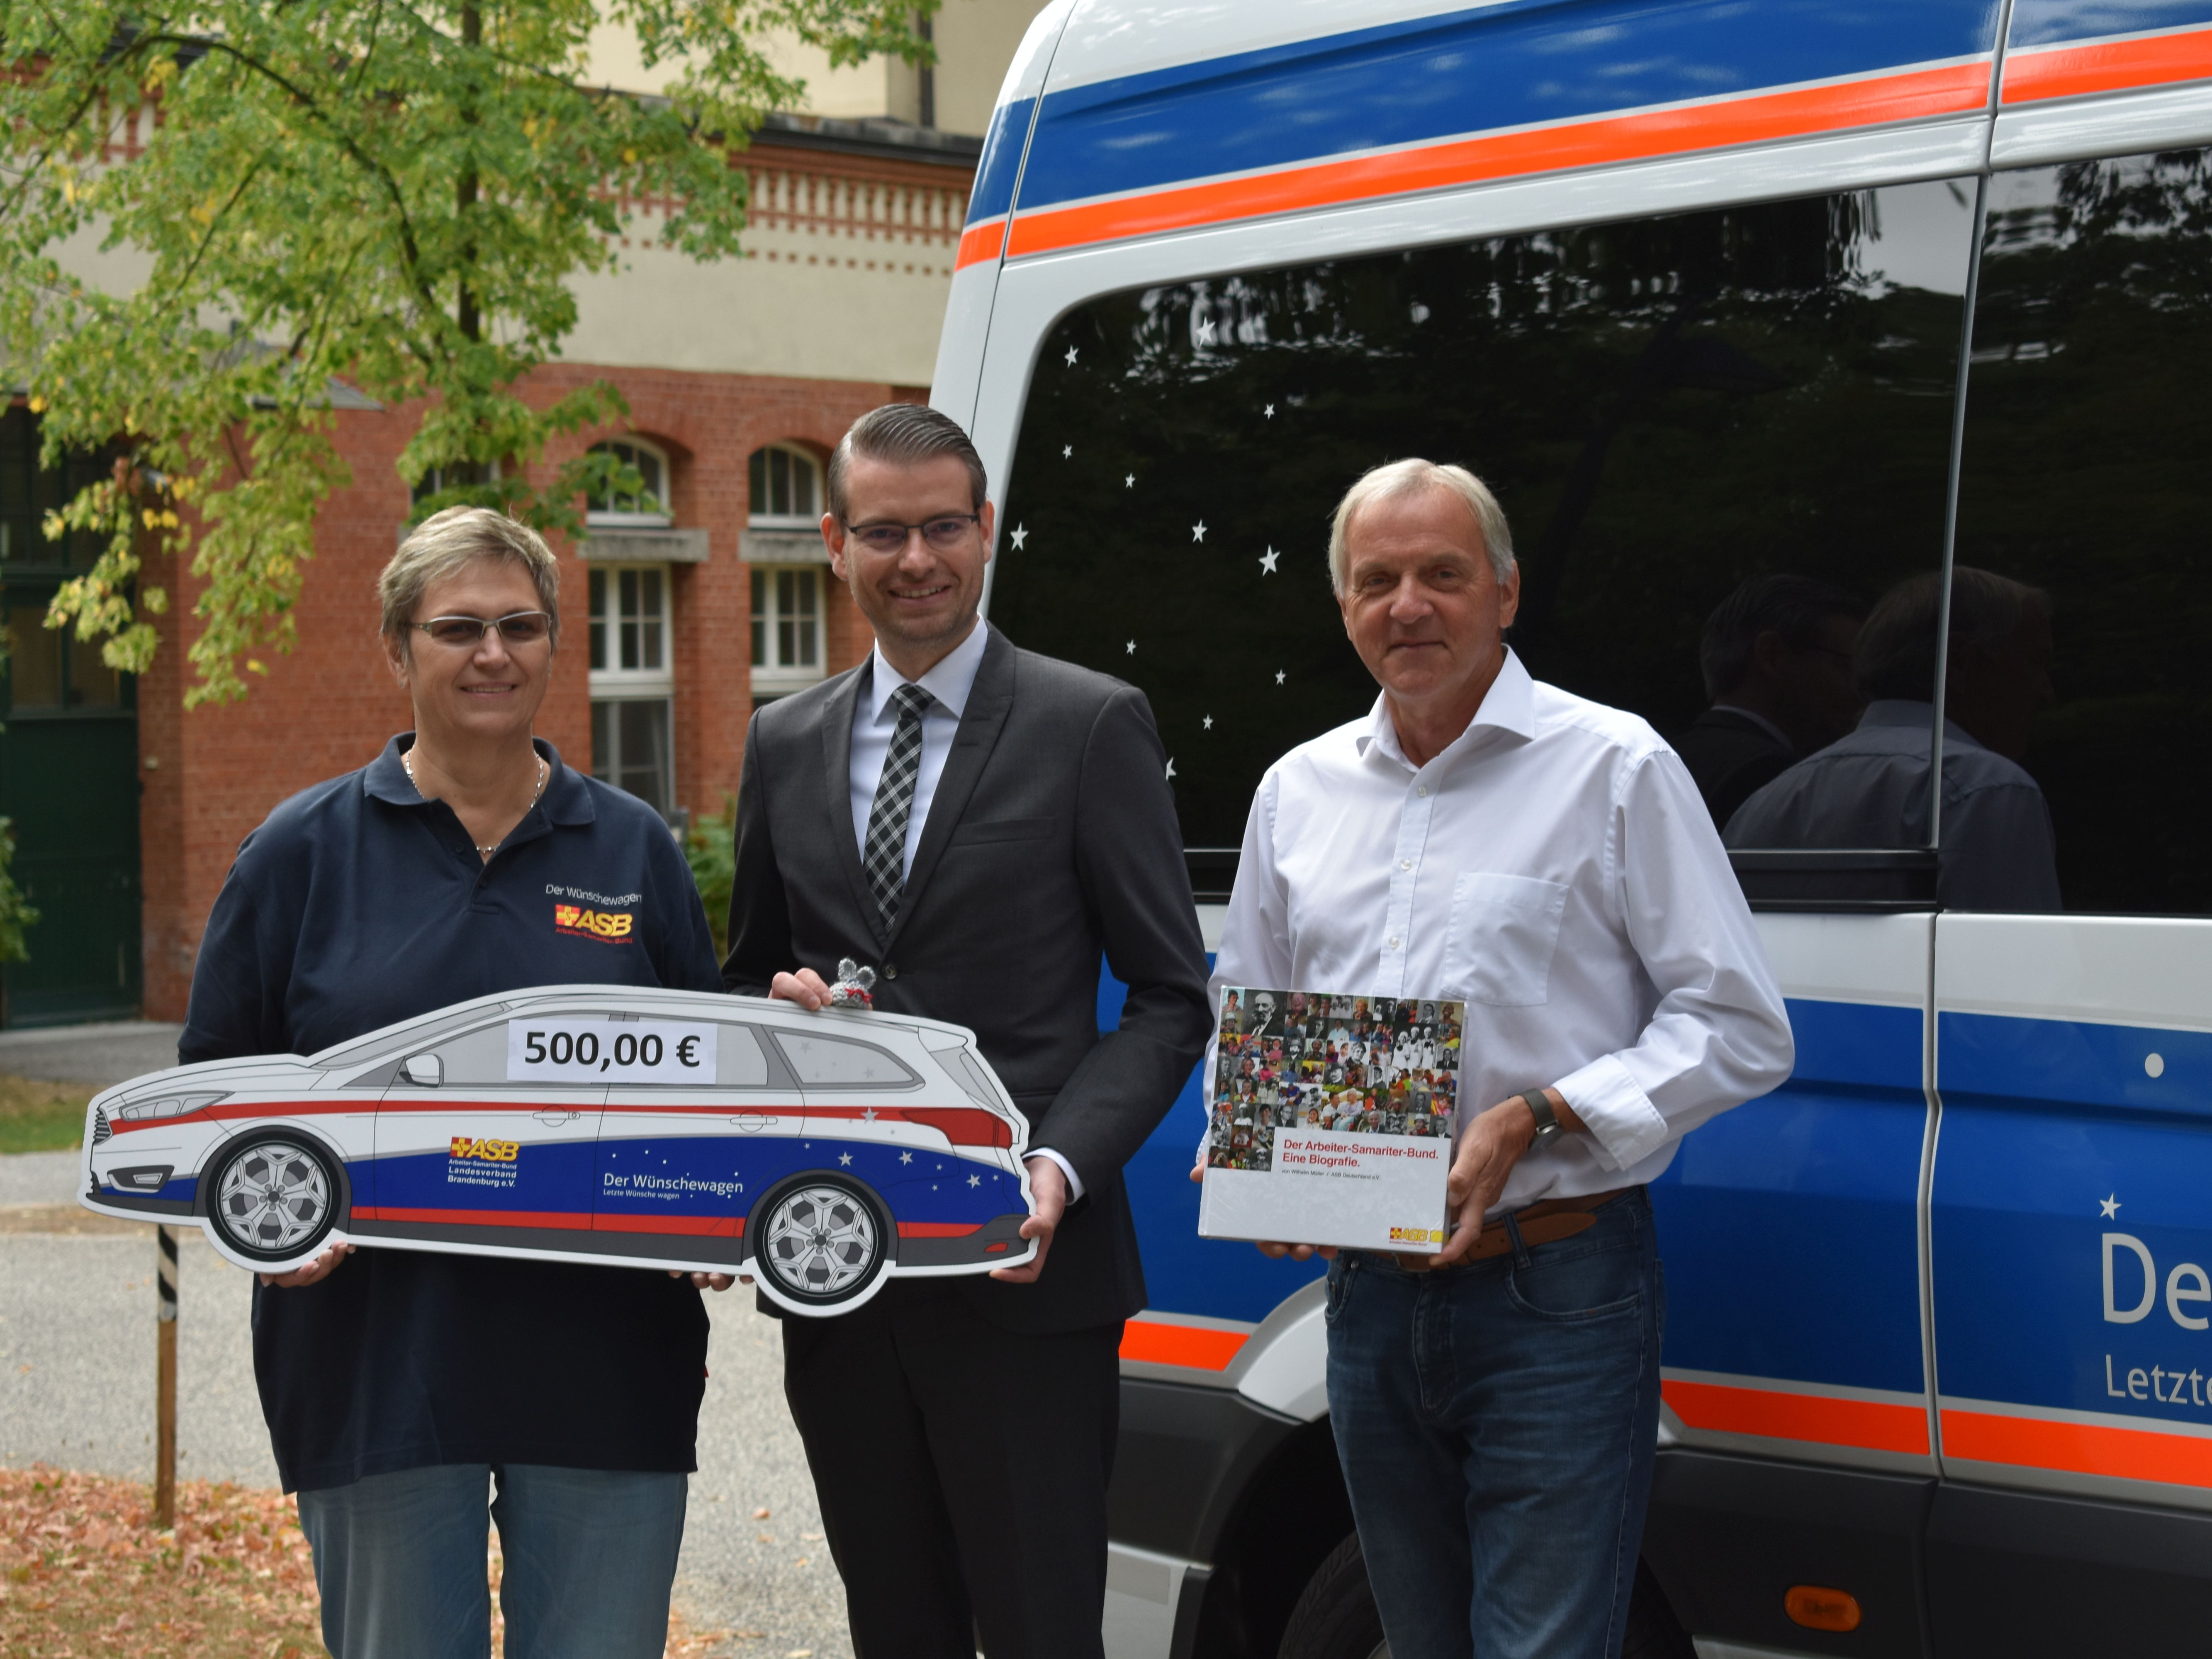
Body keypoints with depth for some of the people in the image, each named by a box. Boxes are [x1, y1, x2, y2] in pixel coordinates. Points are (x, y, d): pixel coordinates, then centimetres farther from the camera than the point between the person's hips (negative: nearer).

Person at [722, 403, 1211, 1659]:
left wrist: (1062, 1166, -18)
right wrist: (780, 1005, -4)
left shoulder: (1092, 726, -1)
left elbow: (1171, 997, -3)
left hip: (1021, 1272, -4)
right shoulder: (786, 745, 12)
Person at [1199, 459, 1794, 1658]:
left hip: (1556, 1299, -5)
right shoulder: (1298, 791, 13)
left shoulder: (1615, 768, -3)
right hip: (1369, 1298, 6)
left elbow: (1739, 1030, -7)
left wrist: (1534, 1123, -17)